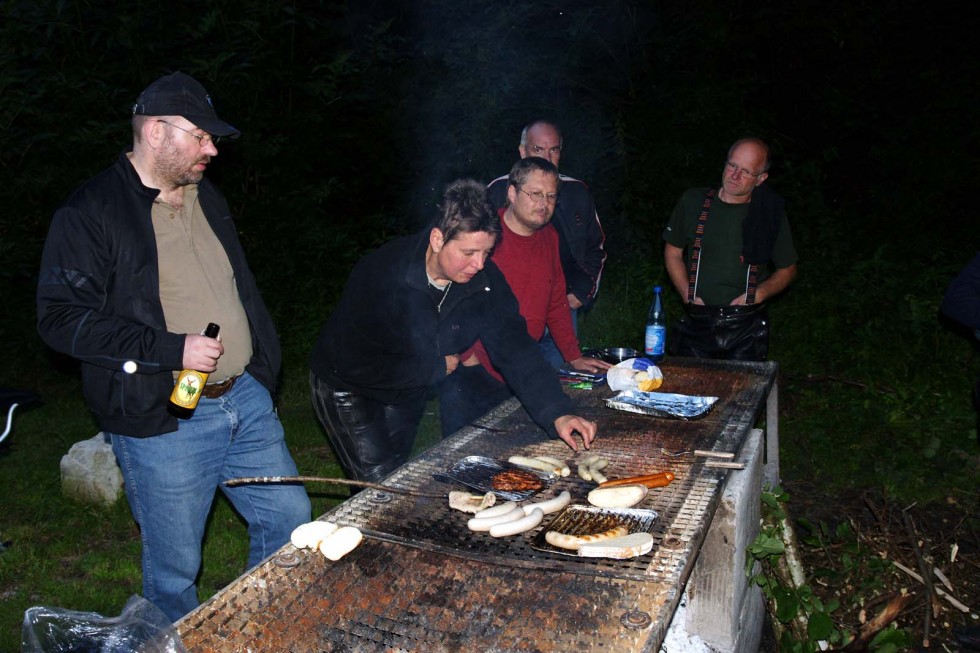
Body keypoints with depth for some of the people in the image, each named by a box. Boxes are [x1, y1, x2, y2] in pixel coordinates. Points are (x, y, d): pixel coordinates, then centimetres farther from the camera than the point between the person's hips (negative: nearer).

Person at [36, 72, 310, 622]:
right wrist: (171, 349, -22)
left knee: (290, 520, 15)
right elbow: (63, 318, -16)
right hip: (165, 422, -6)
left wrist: (264, 367, 17)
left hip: (246, 400, 7)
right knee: (175, 567, 8)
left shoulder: (207, 198, 12)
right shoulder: (90, 213, -11)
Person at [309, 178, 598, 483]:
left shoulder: (484, 278, -19)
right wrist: (436, 367, -22)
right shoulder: (380, 274, -33)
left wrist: (557, 414, -32)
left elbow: (514, 347, -20)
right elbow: (356, 364, -30)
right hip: (348, 387, -5)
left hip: (407, 390, 5)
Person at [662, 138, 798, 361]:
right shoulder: (693, 201, 4)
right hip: (697, 324, 1)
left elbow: (788, 269, 11)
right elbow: (673, 251, 12)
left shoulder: (770, 214, 2)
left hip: (746, 328, -1)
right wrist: (688, 295, 0)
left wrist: (757, 295, -5)